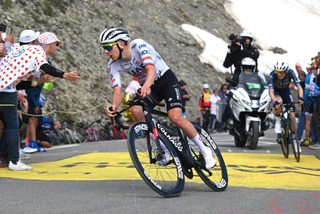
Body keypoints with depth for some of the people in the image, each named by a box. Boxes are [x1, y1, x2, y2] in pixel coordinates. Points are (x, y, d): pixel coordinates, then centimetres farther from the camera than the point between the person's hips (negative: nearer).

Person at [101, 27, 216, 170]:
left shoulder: (138, 45, -27)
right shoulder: (113, 65, -11)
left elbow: (151, 69, -43)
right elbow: (117, 91, -20)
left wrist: (146, 85, -65)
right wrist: (114, 107, -44)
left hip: (167, 80, -5)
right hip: (149, 87, 5)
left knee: (175, 118, -26)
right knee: (135, 110, -25)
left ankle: (205, 151, -5)